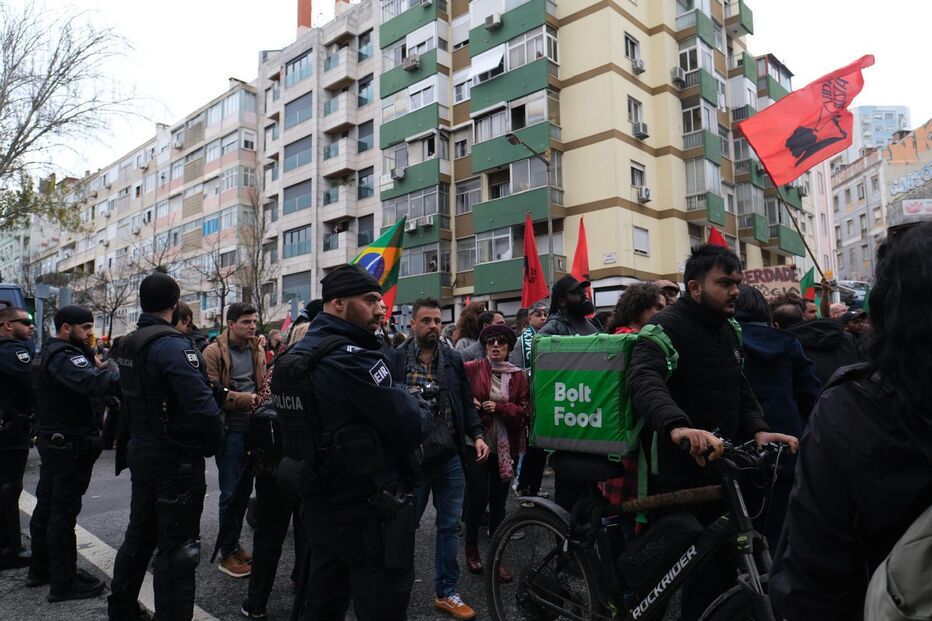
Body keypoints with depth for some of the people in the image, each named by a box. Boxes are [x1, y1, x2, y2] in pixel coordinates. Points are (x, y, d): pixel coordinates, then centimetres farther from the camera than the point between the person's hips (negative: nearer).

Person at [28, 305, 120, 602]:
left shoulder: (48, 353, 14)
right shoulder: (64, 356, -20)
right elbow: (94, 383, -39)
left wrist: (97, 366, -6)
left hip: (53, 440, 11)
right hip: (70, 444, -11)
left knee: (47, 506, 18)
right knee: (64, 512, -3)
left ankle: (40, 569, 32)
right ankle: (64, 583, 5)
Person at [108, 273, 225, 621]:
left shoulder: (127, 344, 8)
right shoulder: (171, 344, -21)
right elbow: (201, 402, -29)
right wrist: (216, 443, -14)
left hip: (141, 451, 9)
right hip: (177, 458, -9)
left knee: (139, 535, 23)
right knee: (178, 547, 2)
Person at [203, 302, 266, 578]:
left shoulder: (257, 350, 11)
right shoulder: (214, 352, -9)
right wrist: (247, 399, -20)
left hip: (253, 428, 6)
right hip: (230, 429, -6)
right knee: (231, 492, 1)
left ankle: (234, 545, 30)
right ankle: (227, 555, 15)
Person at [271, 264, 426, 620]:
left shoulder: (295, 356, 7)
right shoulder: (352, 358, -23)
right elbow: (412, 427, -23)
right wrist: (419, 412, 0)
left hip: (320, 504, 9)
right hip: (369, 512, -9)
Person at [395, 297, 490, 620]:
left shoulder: (454, 360, 6)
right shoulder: (395, 360, -7)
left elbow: (467, 404, 9)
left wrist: (477, 435, -4)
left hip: (450, 456, 4)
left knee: (450, 526, 13)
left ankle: (446, 593, 29)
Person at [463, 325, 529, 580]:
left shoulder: (518, 376, 4)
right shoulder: (471, 370, -3)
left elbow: (526, 412, -1)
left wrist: (499, 408, -15)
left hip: (506, 448, 3)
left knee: (498, 502, 10)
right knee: (479, 499, -4)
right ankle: (471, 548, 24)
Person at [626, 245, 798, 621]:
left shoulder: (727, 332, 12)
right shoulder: (667, 327, -16)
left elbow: (740, 392, 14)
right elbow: (644, 381, -34)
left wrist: (757, 430, -7)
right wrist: (676, 425, -53)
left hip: (720, 470, 8)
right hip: (679, 475, -8)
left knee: (724, 565, 18)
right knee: (705, 574, 1)